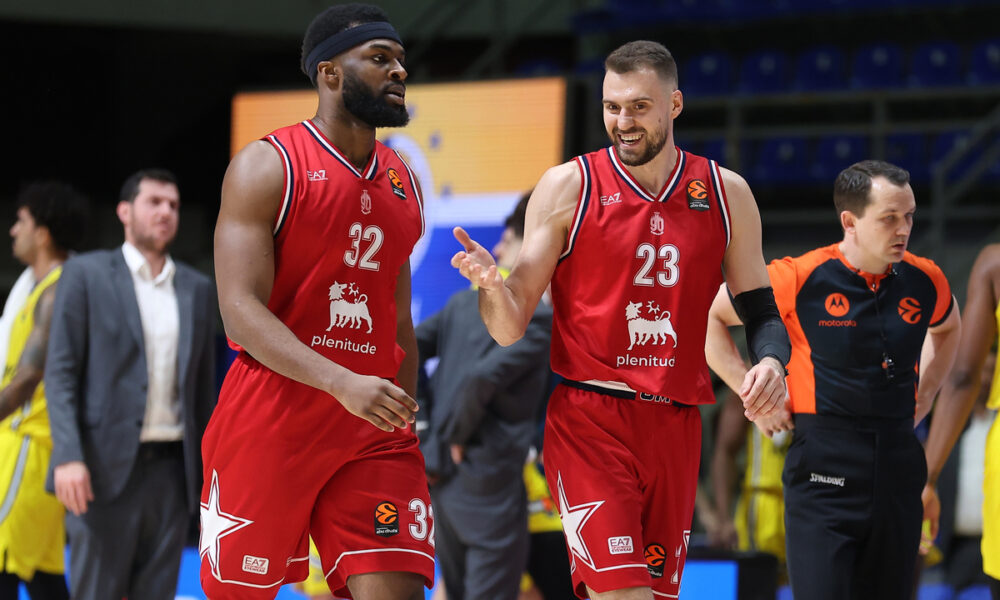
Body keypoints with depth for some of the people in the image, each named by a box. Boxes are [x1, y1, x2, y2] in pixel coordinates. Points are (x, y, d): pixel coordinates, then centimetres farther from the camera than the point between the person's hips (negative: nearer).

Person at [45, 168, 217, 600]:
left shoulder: (198, 289, 15)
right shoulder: (85, 274, 2)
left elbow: (204, 384, 16)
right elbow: (60, 371, -3)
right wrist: (68, 456, -15)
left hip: (172, 468, 4)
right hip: (106, 467, -4)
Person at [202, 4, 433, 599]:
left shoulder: (403, 183, 14)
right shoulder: (266, 167, -5)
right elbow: (241, 311, -15)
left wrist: (404, 422, 17)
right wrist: (342, 383, -28)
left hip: (373, 429, 5)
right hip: (270, 418, -5)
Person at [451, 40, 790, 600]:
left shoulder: (726, 193, 7)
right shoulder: (568, 186, -1)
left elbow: (761, 308, 12)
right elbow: (513, 327, -1)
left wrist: (771, 361, -11)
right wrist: (492, 285, -24)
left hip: (676, 426, 4)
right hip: (589, 418, -4)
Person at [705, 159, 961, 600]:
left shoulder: (925, 280, 5)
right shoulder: (800, 278, -9)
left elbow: (947, 328, 31)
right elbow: (709, 317, 3)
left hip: (898, 462, 5)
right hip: (825, 473, -5)